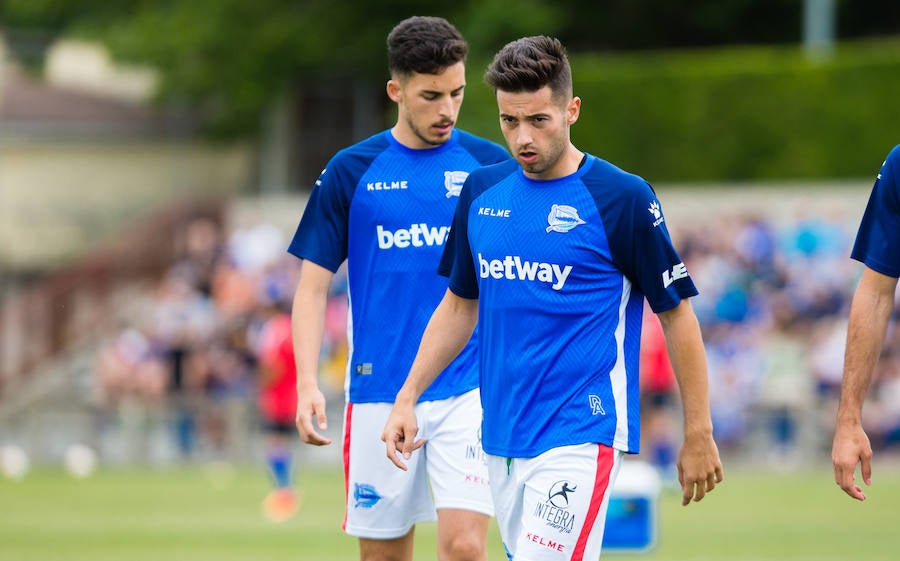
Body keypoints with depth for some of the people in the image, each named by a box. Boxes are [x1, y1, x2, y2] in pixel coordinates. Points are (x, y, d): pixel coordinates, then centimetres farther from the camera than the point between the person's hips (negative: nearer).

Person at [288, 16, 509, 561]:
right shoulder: (351, 172, 2)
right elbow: (314, 286, 5)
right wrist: (307, 384, -8)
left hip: (469, 390, -1)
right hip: (380, 391, 1)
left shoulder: (492, 165, 3)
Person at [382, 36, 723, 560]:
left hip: (580, 438, -6)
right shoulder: (482, 191, 8)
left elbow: (677, 314, -3)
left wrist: (699, 435, -3)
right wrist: (408, 398, 13)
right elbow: (460, 304, 20)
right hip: (502, 437, 6)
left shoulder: (623, 198, -8)